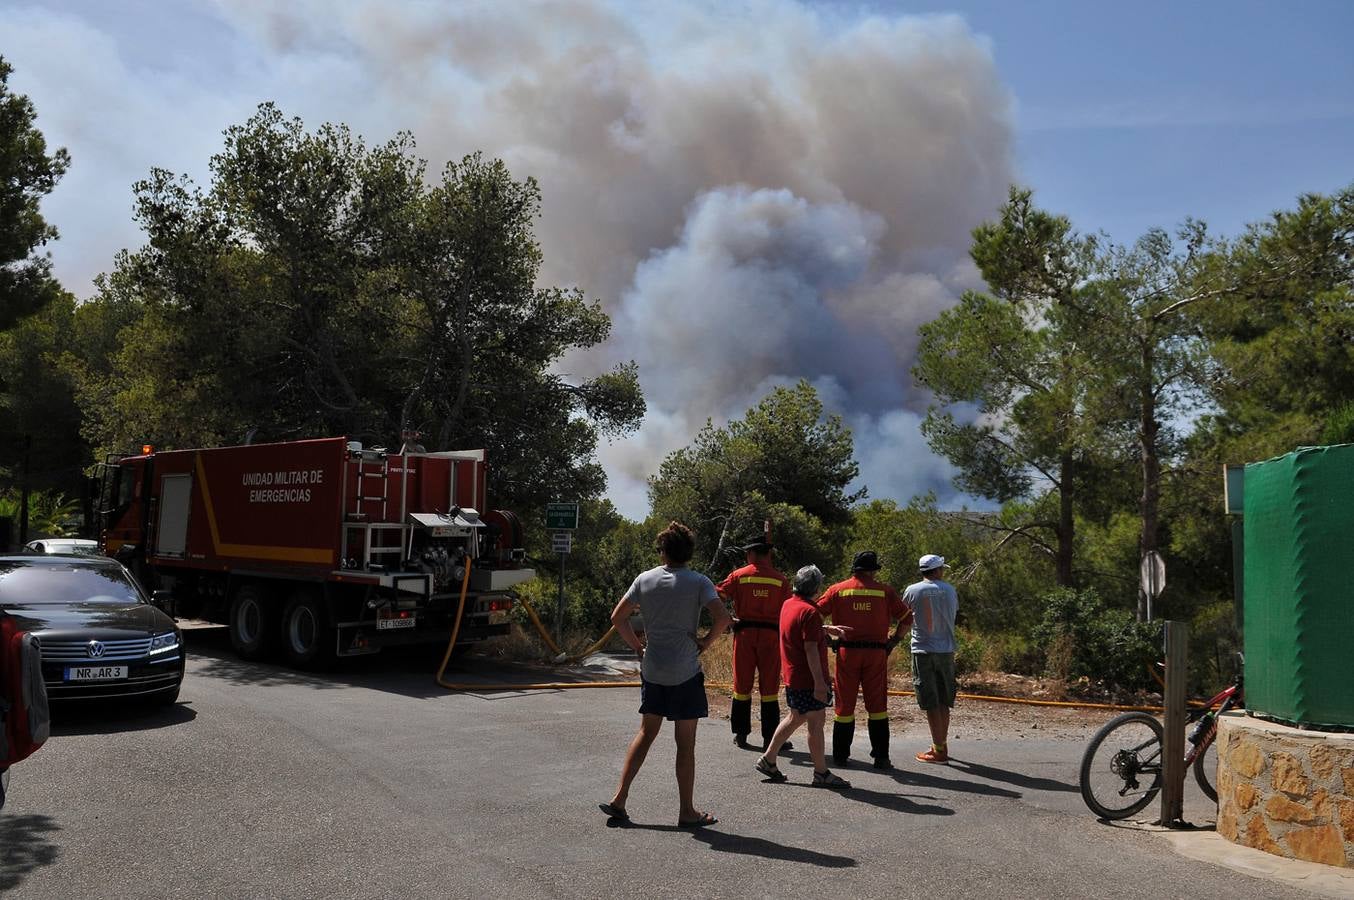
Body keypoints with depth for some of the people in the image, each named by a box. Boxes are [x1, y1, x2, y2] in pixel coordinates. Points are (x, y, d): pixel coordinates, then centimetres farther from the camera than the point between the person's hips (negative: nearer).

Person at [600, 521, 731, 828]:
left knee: (646, 733, 16)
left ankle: (619, 800, 13)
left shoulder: (645, 579, 2)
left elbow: (618, 617, 2)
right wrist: (705, 642, -5)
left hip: (651, 670, 4)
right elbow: (722, 618, -20)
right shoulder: (699, 582, -8)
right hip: (686, 673, -4)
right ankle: (687, 812, 13)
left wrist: (637, 646, 11)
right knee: (685, 743, 5)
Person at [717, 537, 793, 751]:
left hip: (744, 633, 1)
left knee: (742, 685, 10)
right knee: (769, 687, 4)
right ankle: (769, 737, 5)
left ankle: (740, 734, 15)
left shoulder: (738, 576, 0)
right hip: (771, 635, 0)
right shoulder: (781, 580, 0)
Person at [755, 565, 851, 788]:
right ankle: (821, 773, 8)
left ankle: (768, 759, 25)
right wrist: (819, 682, -23)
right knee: (816, 722, 0)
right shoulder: (810, 611, -19)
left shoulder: (788, 604, 10)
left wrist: (828, 629, 22)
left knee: (795, 718, 20)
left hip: (792, 676, 9)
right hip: (808, 678, -9)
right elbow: (810, 648, -23)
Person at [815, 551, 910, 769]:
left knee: (845, 704, 9)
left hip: (847, 652, 1)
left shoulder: (837, 590, 3)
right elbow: (905, 618, 4)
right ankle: (881, 756, 5)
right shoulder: (884, 591, 2)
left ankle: (841, 755, 15)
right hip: (876, 652, 0)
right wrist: (895, 639, 14)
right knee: (877, 705, 6)